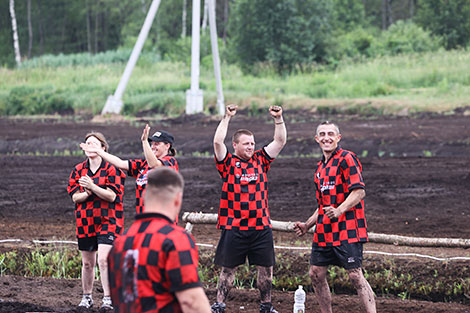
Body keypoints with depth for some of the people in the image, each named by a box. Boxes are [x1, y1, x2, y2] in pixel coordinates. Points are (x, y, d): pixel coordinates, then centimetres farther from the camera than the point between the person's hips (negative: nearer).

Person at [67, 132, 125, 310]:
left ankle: (108, 299, -14)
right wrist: (87, 193, -17)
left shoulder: (112, 169, -4)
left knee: (103, 260, -17)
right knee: (87, 263, 12)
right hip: (85, 221, 5)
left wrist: (92, 186, -23)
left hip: (108, 220, -4)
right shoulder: (79, 170, 9)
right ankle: (87, 297, 27)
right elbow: (74, 196, 4)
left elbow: (112, 196, -12)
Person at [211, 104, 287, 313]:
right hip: (234, 227, -3)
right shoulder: (228, 163, 0)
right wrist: (227, 118, -13)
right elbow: (218, 142, -14)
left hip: (261, 227, 3)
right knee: (228, 268, 4)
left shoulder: (260, 160, 10)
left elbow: (280, 141, 9)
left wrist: (278, 119, -2)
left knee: (266, 268, 8)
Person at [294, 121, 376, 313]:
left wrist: (339, 211, -30)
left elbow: (359, 191, -17)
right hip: (324, 232, 8)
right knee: (316, 274, 8)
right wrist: (307, 225, 20)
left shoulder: (347, 159, -7)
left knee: (355, 276, -12)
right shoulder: (320, 167, 20)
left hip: (347, 229, -8)